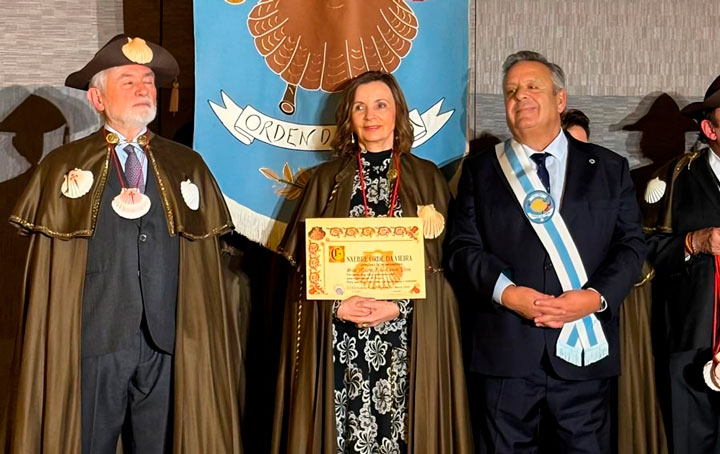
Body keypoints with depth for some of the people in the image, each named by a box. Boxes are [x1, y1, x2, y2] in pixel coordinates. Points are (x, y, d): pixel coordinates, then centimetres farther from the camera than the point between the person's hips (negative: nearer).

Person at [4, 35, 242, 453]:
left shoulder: (188, 167, 11)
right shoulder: (63, 167, 4)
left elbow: (206, 260, 7)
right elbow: (45, 274, 3)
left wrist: (204, 338, 1)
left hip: (167, 342, 2)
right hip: (92, 340, -2)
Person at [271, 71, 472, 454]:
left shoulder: (426, 177, 7)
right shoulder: (327, 178, 9)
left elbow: (442, 257, 2)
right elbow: (303, 259, 5)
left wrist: (398, 306, -11)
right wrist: (337, 305, -10)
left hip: (406, 338, 0)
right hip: (338, 340, 1)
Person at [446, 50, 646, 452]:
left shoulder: (609, 168, 11)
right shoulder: (481, 170, 11)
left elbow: (631, 244, 5)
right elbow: (463, 246, 4)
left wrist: (596, 296, -12)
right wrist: (505, 291, -14)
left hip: (583, 349, 0)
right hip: (506, 348, 0)